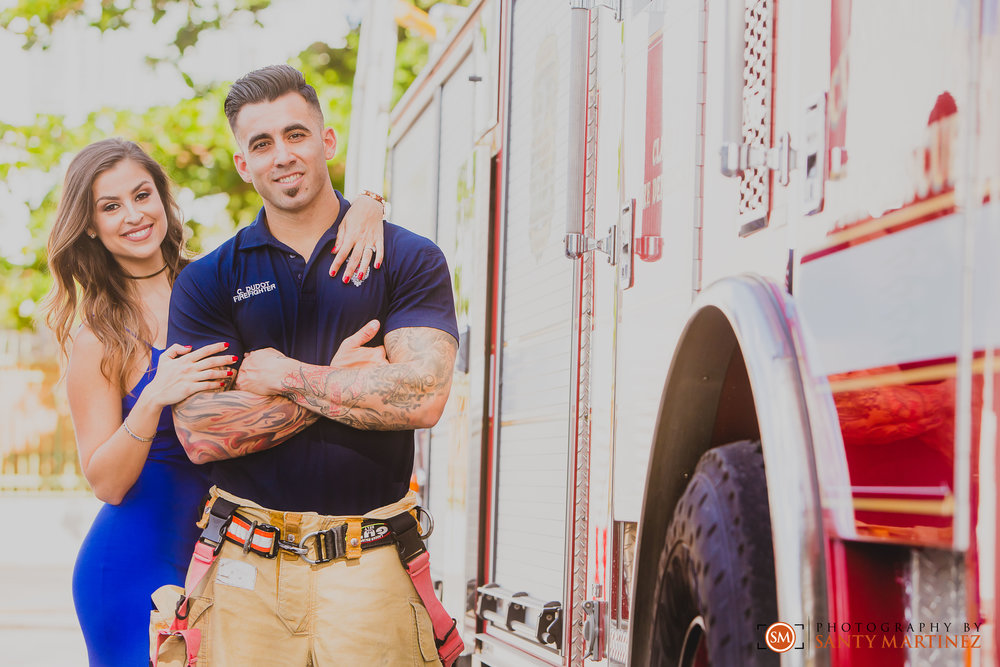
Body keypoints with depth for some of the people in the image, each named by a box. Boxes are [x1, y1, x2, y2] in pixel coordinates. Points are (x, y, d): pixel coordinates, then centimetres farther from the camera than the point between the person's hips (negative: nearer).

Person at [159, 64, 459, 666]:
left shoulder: (409, 260, 3)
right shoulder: (207, 282, 7)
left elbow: (423, 397, -12)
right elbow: (201, 433, -6)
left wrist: (283, 375, -7)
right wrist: (341, 380, -9)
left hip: (369, 569, -1)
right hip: (246, 570, 1)